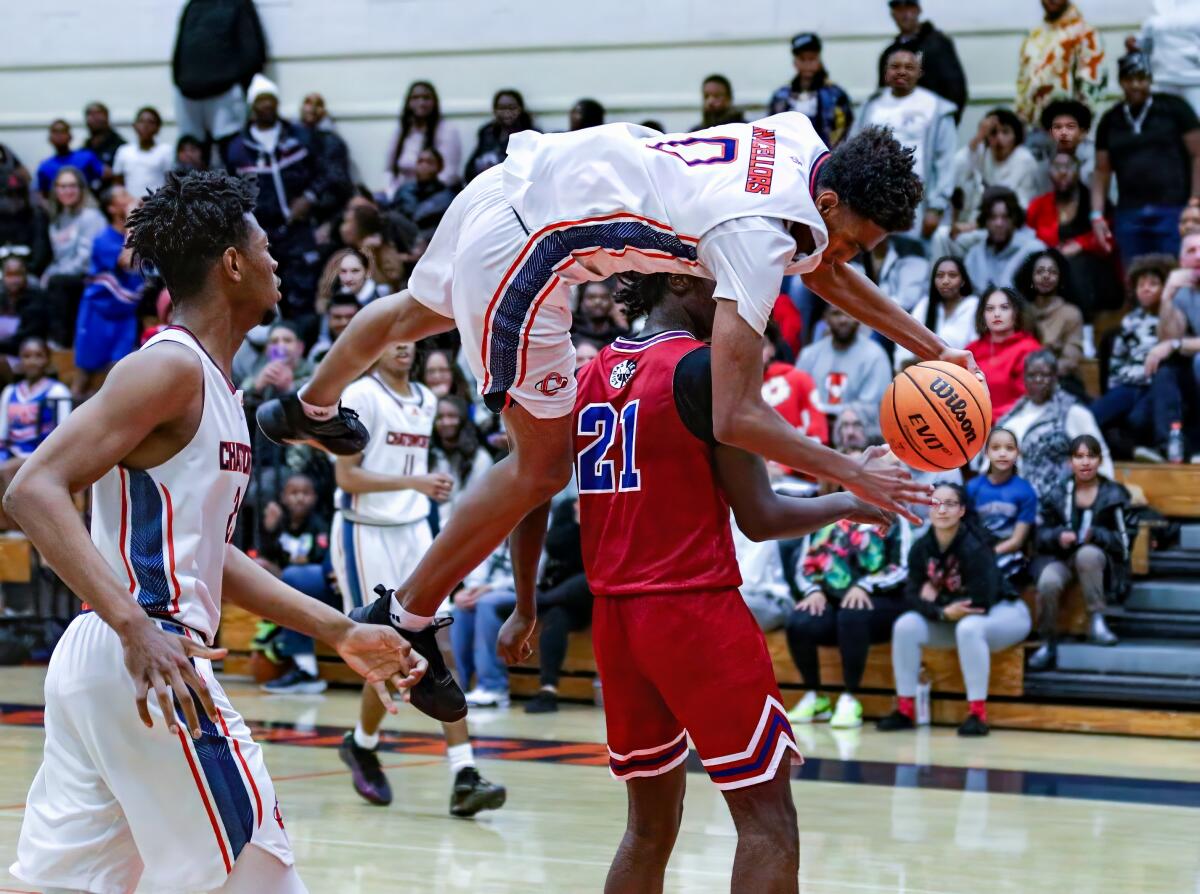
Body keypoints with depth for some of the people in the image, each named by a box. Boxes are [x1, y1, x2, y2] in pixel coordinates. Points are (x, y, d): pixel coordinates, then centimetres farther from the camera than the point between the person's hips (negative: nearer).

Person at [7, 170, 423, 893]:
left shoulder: (212, 384, 18)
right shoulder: (171, 368, -11)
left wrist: (341, 634, 20)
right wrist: (136, 627, -32)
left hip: (101, 662, 10)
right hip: (147, 664, -10)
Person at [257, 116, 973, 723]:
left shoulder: (802, 141, -3)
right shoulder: (760, 236, -28)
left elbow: (823, 266, 18)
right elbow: (734, 416, -34)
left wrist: (930, 347, 13)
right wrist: (849, 473, -29)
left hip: (506, 185, 10)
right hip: (518, 251, -10)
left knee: (424, 309, 38)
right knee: (543, 465, 0)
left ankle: (311, 410, 68)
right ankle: (405, 622, 14)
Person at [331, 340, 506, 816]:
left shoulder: (426, 401, 12)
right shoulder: (361, 396, -11)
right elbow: (345, 475, -16)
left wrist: (431, 487, 6)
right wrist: (413, 482, -23)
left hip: (414, 531, 6)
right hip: (366, 533, -6)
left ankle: (463, 776, -12)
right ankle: (362, 745, 26)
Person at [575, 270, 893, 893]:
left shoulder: (588, 377, 11)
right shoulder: (708, 368, -10)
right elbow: (759, 518, -11)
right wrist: (849, 504, 4)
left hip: (614, 616, 7)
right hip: (696, 611, -7)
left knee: (650, 828, 15)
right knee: (767, 819, -4)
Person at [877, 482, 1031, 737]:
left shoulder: (975, 547, -28)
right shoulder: (921, 548, -9)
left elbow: (979, 604, -31)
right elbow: (913, 596, -12)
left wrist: (937, 599, -17)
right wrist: (943, 612, -30)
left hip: (1003, 613, -6)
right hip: (953, 620, 6)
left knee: (968, 627, -38)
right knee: (906, 626, -14)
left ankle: (977, 714, -33)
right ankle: (905, 710, -9)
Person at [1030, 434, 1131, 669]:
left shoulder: (1114, 495, 5)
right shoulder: (1057, 495, 10)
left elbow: (1124, 540, -2)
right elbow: (1042, 535, 10)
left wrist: (1095, 535, -20)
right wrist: (1058, 536, -13)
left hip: (1098, 561, -2)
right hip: (1062, 558, 2)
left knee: (1087, 553, -40)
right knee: (1047, 583, -33)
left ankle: (1096, 621, -35)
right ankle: (1048, 645, -16)